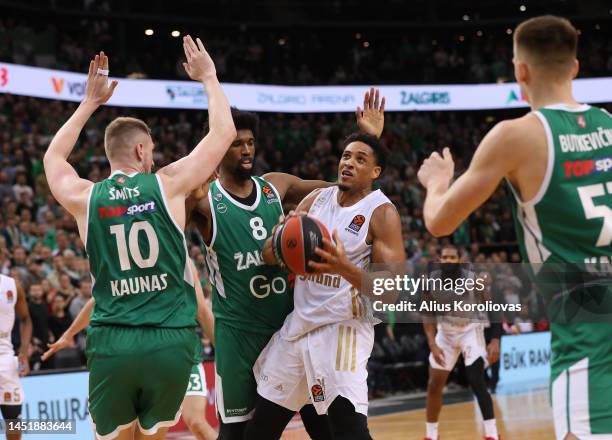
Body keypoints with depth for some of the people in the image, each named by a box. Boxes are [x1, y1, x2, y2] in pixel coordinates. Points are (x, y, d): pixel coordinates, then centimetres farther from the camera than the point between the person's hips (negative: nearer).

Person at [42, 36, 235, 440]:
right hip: (171, 341, -1)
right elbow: (223, 132, 10)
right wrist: (208, 77, 23)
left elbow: (53, 157, 29)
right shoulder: (167, 185, 0)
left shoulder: (84, 199, 6)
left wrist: (91, 102, 35)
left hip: (111, 344, 1)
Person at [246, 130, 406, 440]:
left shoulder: (382, 213, -9)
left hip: (343, 329, -6)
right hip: (299, 322, 7)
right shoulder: (317, 199, 9)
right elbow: (269, 253, 9)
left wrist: (345, 269, -33)